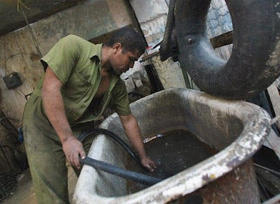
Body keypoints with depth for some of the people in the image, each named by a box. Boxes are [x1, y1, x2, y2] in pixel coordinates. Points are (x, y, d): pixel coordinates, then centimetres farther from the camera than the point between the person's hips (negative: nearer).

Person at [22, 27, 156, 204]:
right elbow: (50, 87, -28)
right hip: (43, 121, -5)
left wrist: (143, 157, 9)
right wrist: (67, 138, -31)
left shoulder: (117, 85, -4)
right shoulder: (73, 47, -22)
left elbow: (128, 120, 5)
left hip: (78, 127, 6)